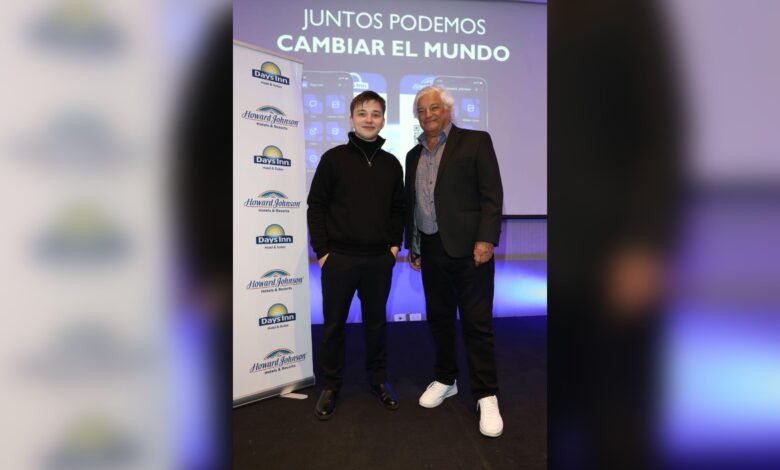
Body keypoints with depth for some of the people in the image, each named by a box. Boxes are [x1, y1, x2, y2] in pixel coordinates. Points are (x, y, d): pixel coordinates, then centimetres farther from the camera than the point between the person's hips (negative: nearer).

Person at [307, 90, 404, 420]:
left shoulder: (391, 164, 7)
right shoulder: (333, 158, -2)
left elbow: (398, 209, 13)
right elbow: (316, 206, -3)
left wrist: (395, 245, 3)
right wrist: (322, 250, -7)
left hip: (380, 259, 3)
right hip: (339, 257, -2)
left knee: (376, 322, 14)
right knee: (333, 324, 8)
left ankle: (378, 378, 32)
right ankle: (331, 385, 25)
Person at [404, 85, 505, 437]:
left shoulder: (476, 141, -1)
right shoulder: (414, 155, 16)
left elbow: (492, 194, -7)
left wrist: (485, 239, -16)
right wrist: (412, 246, 15)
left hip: (468, 247, -5)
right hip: (430, 250, 6)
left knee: (477, 323, -1)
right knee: (439, 318, 13)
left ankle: (486, 396, 11)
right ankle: (445, 380, 29)